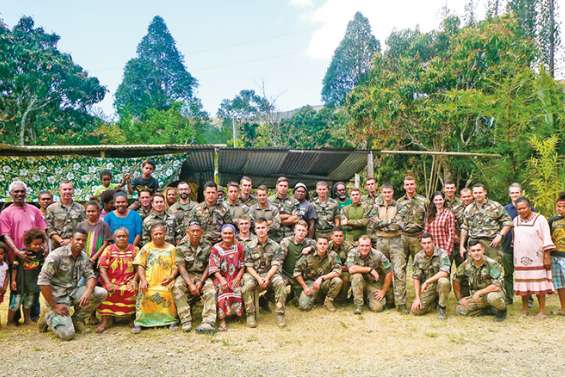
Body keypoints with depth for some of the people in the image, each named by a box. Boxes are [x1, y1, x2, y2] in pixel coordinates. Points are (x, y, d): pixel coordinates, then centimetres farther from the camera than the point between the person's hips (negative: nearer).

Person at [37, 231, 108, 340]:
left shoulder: (84, 257, 2)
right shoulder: (56, 255, -18)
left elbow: (90, 276, 1)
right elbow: (43, 281, -21)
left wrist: (88, 291, -22)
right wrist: (54, 306, -20)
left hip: (73, 292, 6)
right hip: (57, 296, -6)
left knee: (101, 293, -15)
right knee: (67, 334, -21)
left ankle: (77, 319, 5)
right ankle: (50, 318, 11)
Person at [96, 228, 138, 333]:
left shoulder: (134, 249, 9)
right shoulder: (109, 249, 8)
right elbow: (102, 268, -1)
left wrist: (134, 280, -12)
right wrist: (108, 283, -14)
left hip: (128, 282, 0)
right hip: (111, 281, 0)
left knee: (133, 290, -29)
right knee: (105, 291, -28)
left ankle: (132, 316, -11)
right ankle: (106, 319, -18)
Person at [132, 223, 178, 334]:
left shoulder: (171, 248, 16)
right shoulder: (146, 248, 15)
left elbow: (175, 267, 10)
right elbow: (140, 266, 7)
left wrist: (171, 277, -10)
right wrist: (143, 280, -9)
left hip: (165, 282, 0)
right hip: (149, 282, 0)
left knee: (167, 294, -28)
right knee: (144, 294, -28)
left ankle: (171, 320, -13)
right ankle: (139, 322, -17)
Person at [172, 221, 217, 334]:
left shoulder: (207, 246, 0)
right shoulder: (181, 247, -5)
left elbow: (209, 266, -2)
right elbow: (181, 267, -11)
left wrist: (201, 281, -17)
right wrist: (190, 284, -23)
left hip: (203, 275, 1)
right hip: (187, 275, 0)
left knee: (211, 288, -29)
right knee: (177, 286, -30)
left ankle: (209, 322, -34)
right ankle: (186, 321, -27)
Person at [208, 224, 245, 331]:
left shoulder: (239, 247, 4)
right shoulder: (216, 248, 0)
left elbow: (242, 266, 4)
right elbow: (213, 268, -5)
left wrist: (237, 278, -10)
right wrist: (222, 279, -19)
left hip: (235, 278, 2)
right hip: (221, 277, -1)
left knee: (237, 290, -27)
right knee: (222, 290, -29)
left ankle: (236, 313, -6)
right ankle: (222, 320, -25)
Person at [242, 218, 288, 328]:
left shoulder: (275, 246, 1)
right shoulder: (250, 246, 1)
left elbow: (275, 265, -5)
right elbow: (249, 266, -2)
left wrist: (267, 277, -23)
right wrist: (258, 278, -19)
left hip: (270, 273, 0)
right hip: (254, 274, 0)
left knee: (280, 282, -31)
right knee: (248, 284, -33)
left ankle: (280, 314, -18)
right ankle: (250, 315, -17)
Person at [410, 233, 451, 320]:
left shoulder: (442, 254, -15)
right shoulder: (418, 256, -3)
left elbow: (444, 273, -28)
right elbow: (416, 278, -1)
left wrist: (427, 281, -26)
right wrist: (417, 298, -8)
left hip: (440, 285, -3)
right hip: (426, 288, 3)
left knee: (443, 281, -38)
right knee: (415, 310, -14)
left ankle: (442, 307, -10)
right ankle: (434, 302, 17)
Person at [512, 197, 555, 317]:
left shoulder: (540, 219, -4)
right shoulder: (515, 220, 10)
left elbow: (547, 239, -7)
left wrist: (547, 256, -13)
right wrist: (515, 255, 16)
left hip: (536, 259, -4)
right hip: (520, 259, 4)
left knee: (539, 284, -2)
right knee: (523, 284, 6)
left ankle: (542, 310, 5)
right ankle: (524, 309, 17)